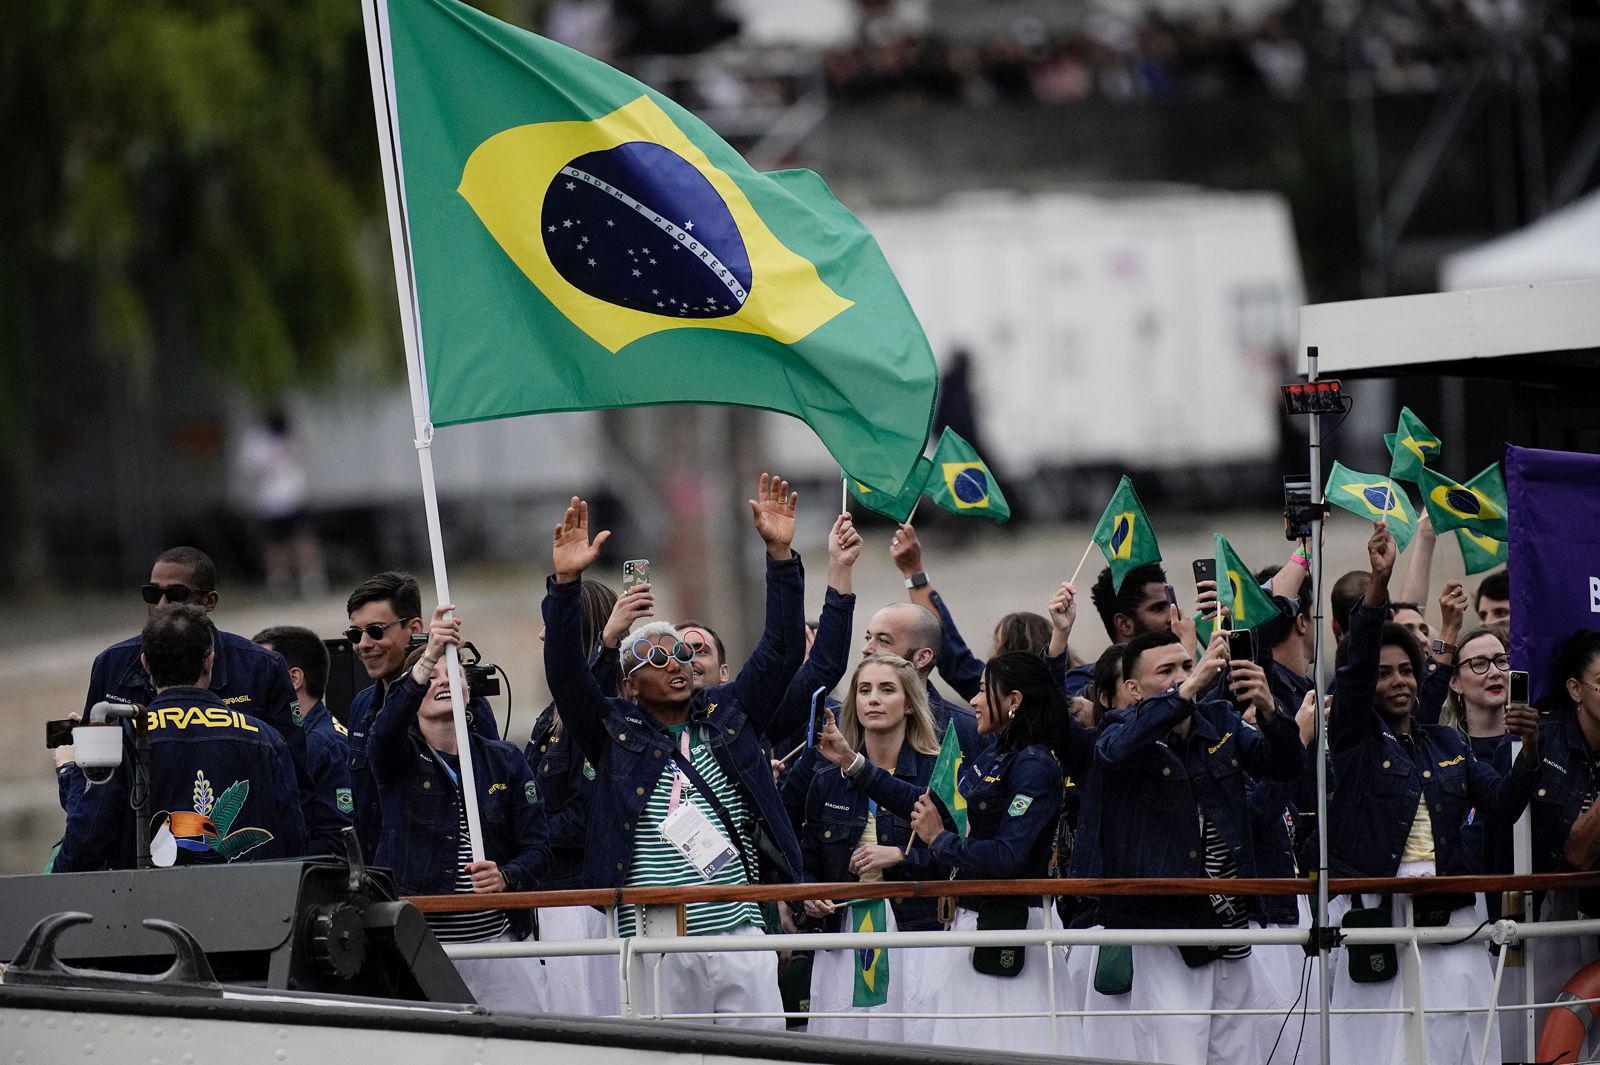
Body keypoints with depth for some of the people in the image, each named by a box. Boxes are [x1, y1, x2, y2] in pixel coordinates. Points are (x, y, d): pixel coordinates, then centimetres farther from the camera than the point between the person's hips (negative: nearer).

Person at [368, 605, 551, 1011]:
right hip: (415, 942, -2)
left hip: (497, 936, 2)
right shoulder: (399, 757, 6)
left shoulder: (504, 761, 13)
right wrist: (428, 659, -33)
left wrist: (505, 876, -14)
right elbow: (386, 727, -20)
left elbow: (537, 847, 9)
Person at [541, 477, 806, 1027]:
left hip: (739, 933, 2)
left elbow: (781, 650, 9)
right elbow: (565, 673, -5)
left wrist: (780, 555, -1)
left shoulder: (728, 716, 13)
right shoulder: (615, 732, 7)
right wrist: (566, 583, -16)